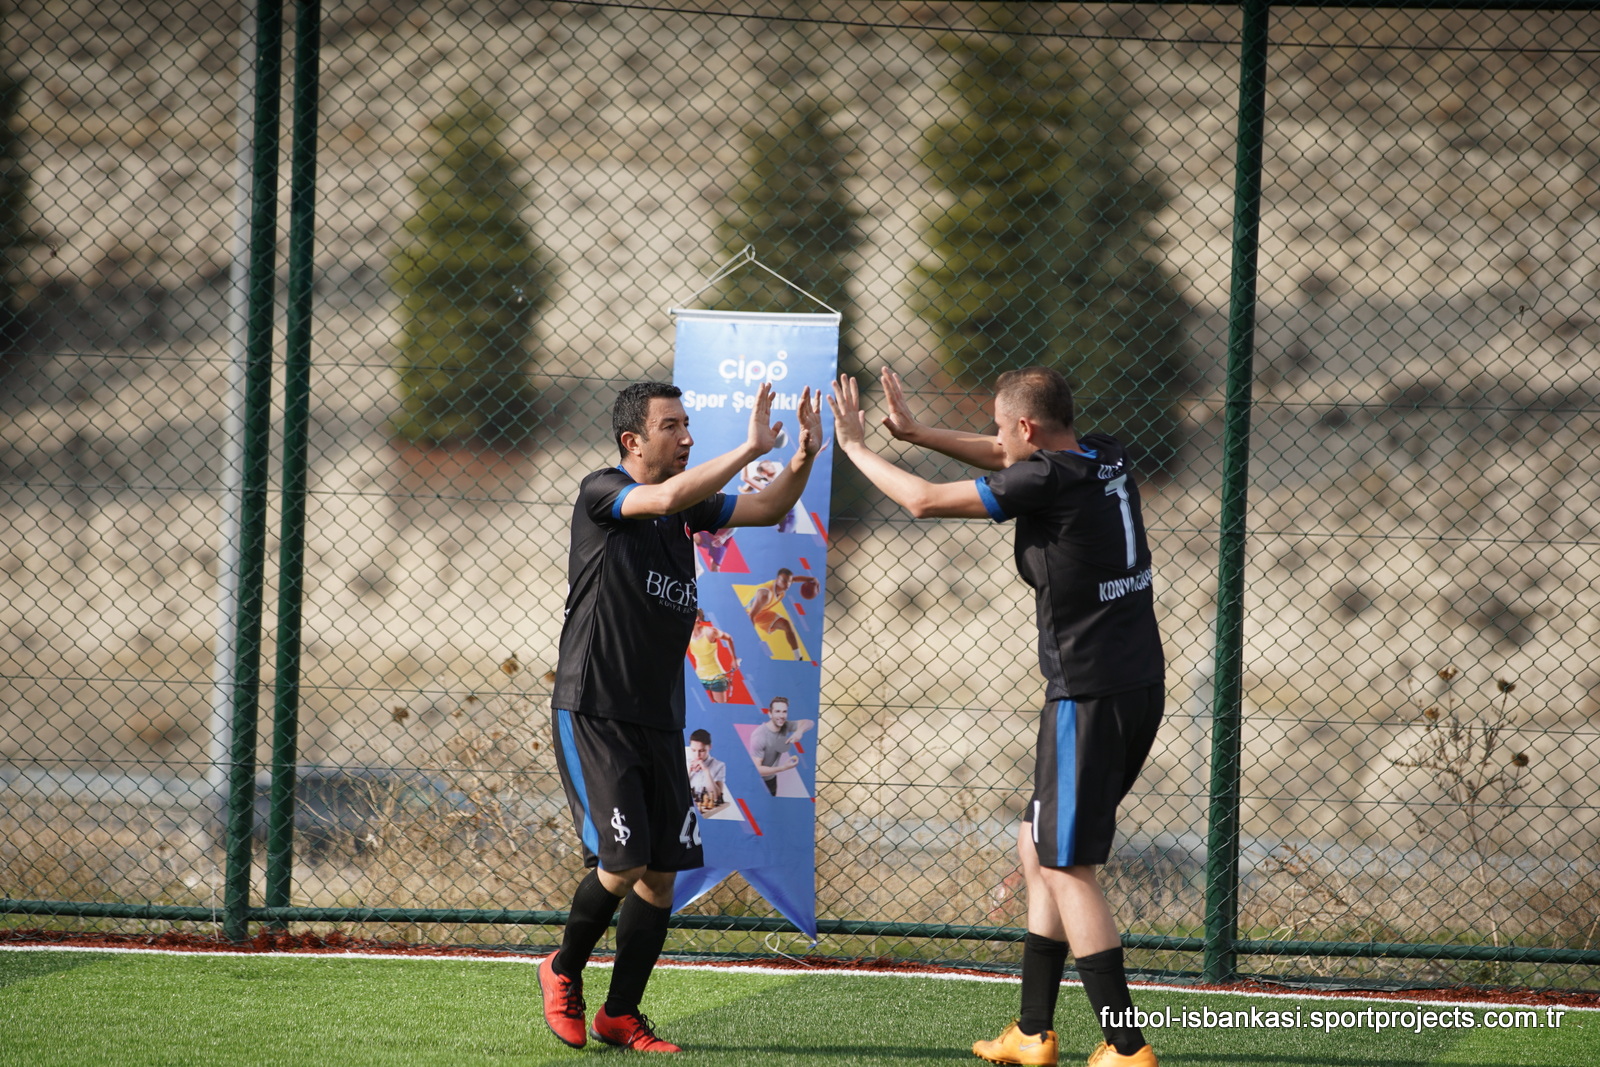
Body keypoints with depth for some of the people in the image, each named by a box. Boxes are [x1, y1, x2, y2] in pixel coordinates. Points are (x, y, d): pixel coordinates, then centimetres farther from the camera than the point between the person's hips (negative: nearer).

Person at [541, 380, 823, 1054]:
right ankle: (564, 972, 13)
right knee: (623, 864, -13)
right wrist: (751, 449, -29)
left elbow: (767, 510, 6)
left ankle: (620, 1016, 13)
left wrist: (803, 458, -14)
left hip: (659, 720, 7)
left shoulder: (688, 505, 11)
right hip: (591, 714, -7)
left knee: (662, 872, 2)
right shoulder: (601, 493, -9)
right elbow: (666, 498, -28)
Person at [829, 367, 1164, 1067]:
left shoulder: (1049, 480, -16)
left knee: (1068, 869, -7)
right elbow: (1008, 460, 28)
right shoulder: (1108, 459, 9)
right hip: (1138, 686, 9)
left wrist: (855, 447, 4)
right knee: (1038, 851, 18)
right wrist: (917, 433, 27)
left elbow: (924, 501, -10)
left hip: (1091, 694, -9)